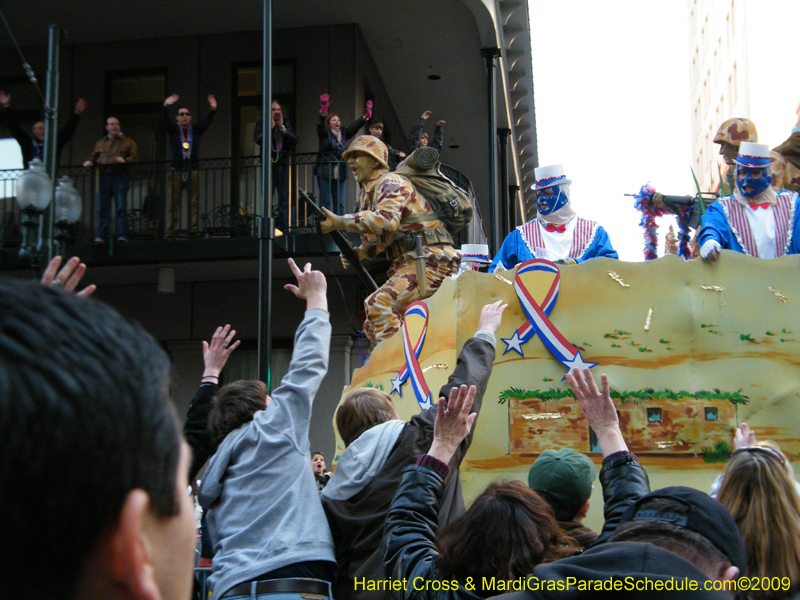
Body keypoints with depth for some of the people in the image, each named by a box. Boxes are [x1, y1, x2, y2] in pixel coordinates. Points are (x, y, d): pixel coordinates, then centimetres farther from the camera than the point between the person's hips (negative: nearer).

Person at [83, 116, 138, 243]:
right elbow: (93, 156, 22)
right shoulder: (100, 144, 27)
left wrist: (125, 160, -17)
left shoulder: (128, 142, 15)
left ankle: (121, 235, -10)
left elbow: (135, 157, 3)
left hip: (120, 177, -3)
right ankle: (101, 236, -3)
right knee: (102, 208, -3)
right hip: (103, 177, 3)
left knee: (121, 208, -10)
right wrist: (89, 162, -1)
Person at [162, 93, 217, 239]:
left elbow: (207, 120, 2)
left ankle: (193, 230, -6)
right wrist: (165, 106, -25)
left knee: (193, 202, -4)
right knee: (173, 203, -5)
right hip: (176, 171, -1)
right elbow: (165, 119, -5)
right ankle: (170, 231, -6)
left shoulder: (196, 130, 14)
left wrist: (213, 109, -18)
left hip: (192, 171, 1)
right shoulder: (173, 129, 11)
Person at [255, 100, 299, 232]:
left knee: (284, 199, 0)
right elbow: (258, 139, -13)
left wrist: (282, 128, -8)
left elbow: (295, 139, -2)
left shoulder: (286, 123, 10)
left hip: (283, 163, 2)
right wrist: (271, 127, -12)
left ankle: (284, 228, 1)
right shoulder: (262, 123, 3)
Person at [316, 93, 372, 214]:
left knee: (339, 203, 6)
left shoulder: (343, 134, 15)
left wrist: (365, 117, 13)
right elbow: (320, 125, -16)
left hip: (340, 173, 5)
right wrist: (323, 112, -34)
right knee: (325, 202, -6)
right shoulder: (325, 134, 0)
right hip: (325, 173, -5)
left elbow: (354, 127, 19)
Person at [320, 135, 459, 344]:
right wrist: (359, 252, 1)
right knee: (372, 326, 11)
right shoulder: (368, 192, 22)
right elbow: (381, 238, 22)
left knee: (379, 304, -26)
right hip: (410, 263, 10)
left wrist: (340, 222, -23)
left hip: (430, 261, -10)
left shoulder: (391, 182, -6)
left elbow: (386, 220, -26)